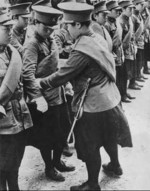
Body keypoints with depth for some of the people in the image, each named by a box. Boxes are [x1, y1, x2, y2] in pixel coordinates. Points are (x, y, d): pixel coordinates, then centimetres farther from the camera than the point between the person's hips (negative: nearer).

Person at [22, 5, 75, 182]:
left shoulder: (51, 41, 8)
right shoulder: (32, 46, -16)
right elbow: (28, 74, -26)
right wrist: (38, 97, -32)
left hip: (58, 95, 8)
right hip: (45, 99, -8)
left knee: (63, 130, 18)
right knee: (47, 136, 8)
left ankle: (57, 161, 39)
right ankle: (49, 167, 28)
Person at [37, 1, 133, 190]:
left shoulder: (82, 50, -26)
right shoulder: (96, 38, 2)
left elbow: (61, 76, -20)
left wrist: (39, 82, -7)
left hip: (95, 104, -9)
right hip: (110, 98, 9)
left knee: (90, 147, 9)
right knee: (108, 137, 29)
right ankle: (115, 165, 52)